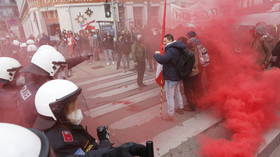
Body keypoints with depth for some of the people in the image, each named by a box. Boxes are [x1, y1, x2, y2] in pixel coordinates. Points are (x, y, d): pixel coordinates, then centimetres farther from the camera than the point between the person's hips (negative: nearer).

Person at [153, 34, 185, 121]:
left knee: (170, 96, 0)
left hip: (171, 77, -10)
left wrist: (156, 54, -18)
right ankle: (180, 108, 42)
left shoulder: (171, 50, -24)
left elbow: (162, 60, -36)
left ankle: (170, 115, 10)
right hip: (177, 75, 10)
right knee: (177, 92, 25)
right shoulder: (177, 48, 8)